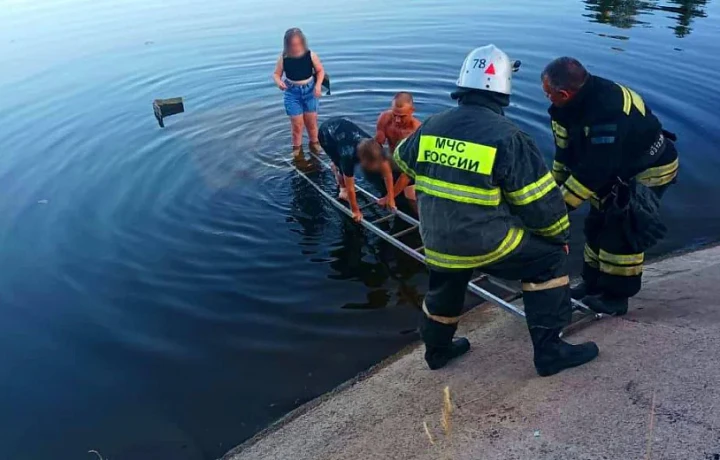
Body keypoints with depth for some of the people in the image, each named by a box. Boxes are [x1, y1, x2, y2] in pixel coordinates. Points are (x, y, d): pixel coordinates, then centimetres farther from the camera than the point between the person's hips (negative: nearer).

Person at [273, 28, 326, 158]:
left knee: (311, 121, 11)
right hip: (292, 93, -1)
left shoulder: (311, 55, -12)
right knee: (297, 124, 2)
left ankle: (314, 143, 35)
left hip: (309, 91, 1)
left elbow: (320, 71, 0)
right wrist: (279, 82, -27)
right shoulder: (283, 58, -13)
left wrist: (318, 85, -15)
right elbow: (276, 74, -4)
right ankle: (297, 147, 22)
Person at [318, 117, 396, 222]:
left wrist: (391, 198, -18)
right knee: (342, 165, -15)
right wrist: (355, 211, -24)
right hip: (326, 133, -5)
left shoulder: (376, 148, -29)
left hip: (343, 124, 5)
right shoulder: (349, 155, -42)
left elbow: (387, 173, -20)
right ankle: (342, 189, 11)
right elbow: (350, 188, -33)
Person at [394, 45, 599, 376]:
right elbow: (540, 201, -12)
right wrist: (560, 235, 8)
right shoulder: (507, 137, -16)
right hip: (487, 244, -5)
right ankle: (549, 351, 16)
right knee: (549, 259, 13)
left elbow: (403, 158, 21)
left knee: (444, 290, 30)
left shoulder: (431, 126, 0)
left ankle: (437, 350, 52)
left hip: (437, 244, 6)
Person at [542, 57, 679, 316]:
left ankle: (616, 296, 3)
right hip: (619, 167, 9)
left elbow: (595, 170, -36)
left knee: (622, 231, -11)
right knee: (597, 224, 9)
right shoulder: (579, 102, -10)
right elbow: (566, 149, 1)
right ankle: (593, 284, 22)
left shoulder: (607, 110, -38)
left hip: (649, 171, -9)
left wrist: (562, 203, -31)